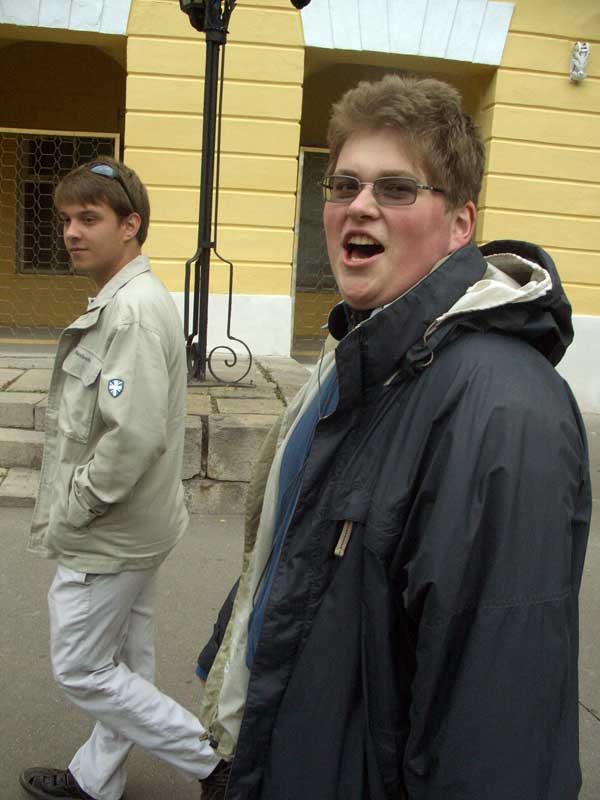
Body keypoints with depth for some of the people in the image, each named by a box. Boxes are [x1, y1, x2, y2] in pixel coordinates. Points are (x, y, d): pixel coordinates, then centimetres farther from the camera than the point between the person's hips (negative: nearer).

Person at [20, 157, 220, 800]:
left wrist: (67, 516, -18)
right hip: (132, 526, 10)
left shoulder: (134, 309, -23)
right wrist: (63, 510, 13)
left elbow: (136, 436, -31)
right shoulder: (120, 301, 10)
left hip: (108, 536, -10)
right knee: (126, 663, 21)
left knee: (80, 670, 6)